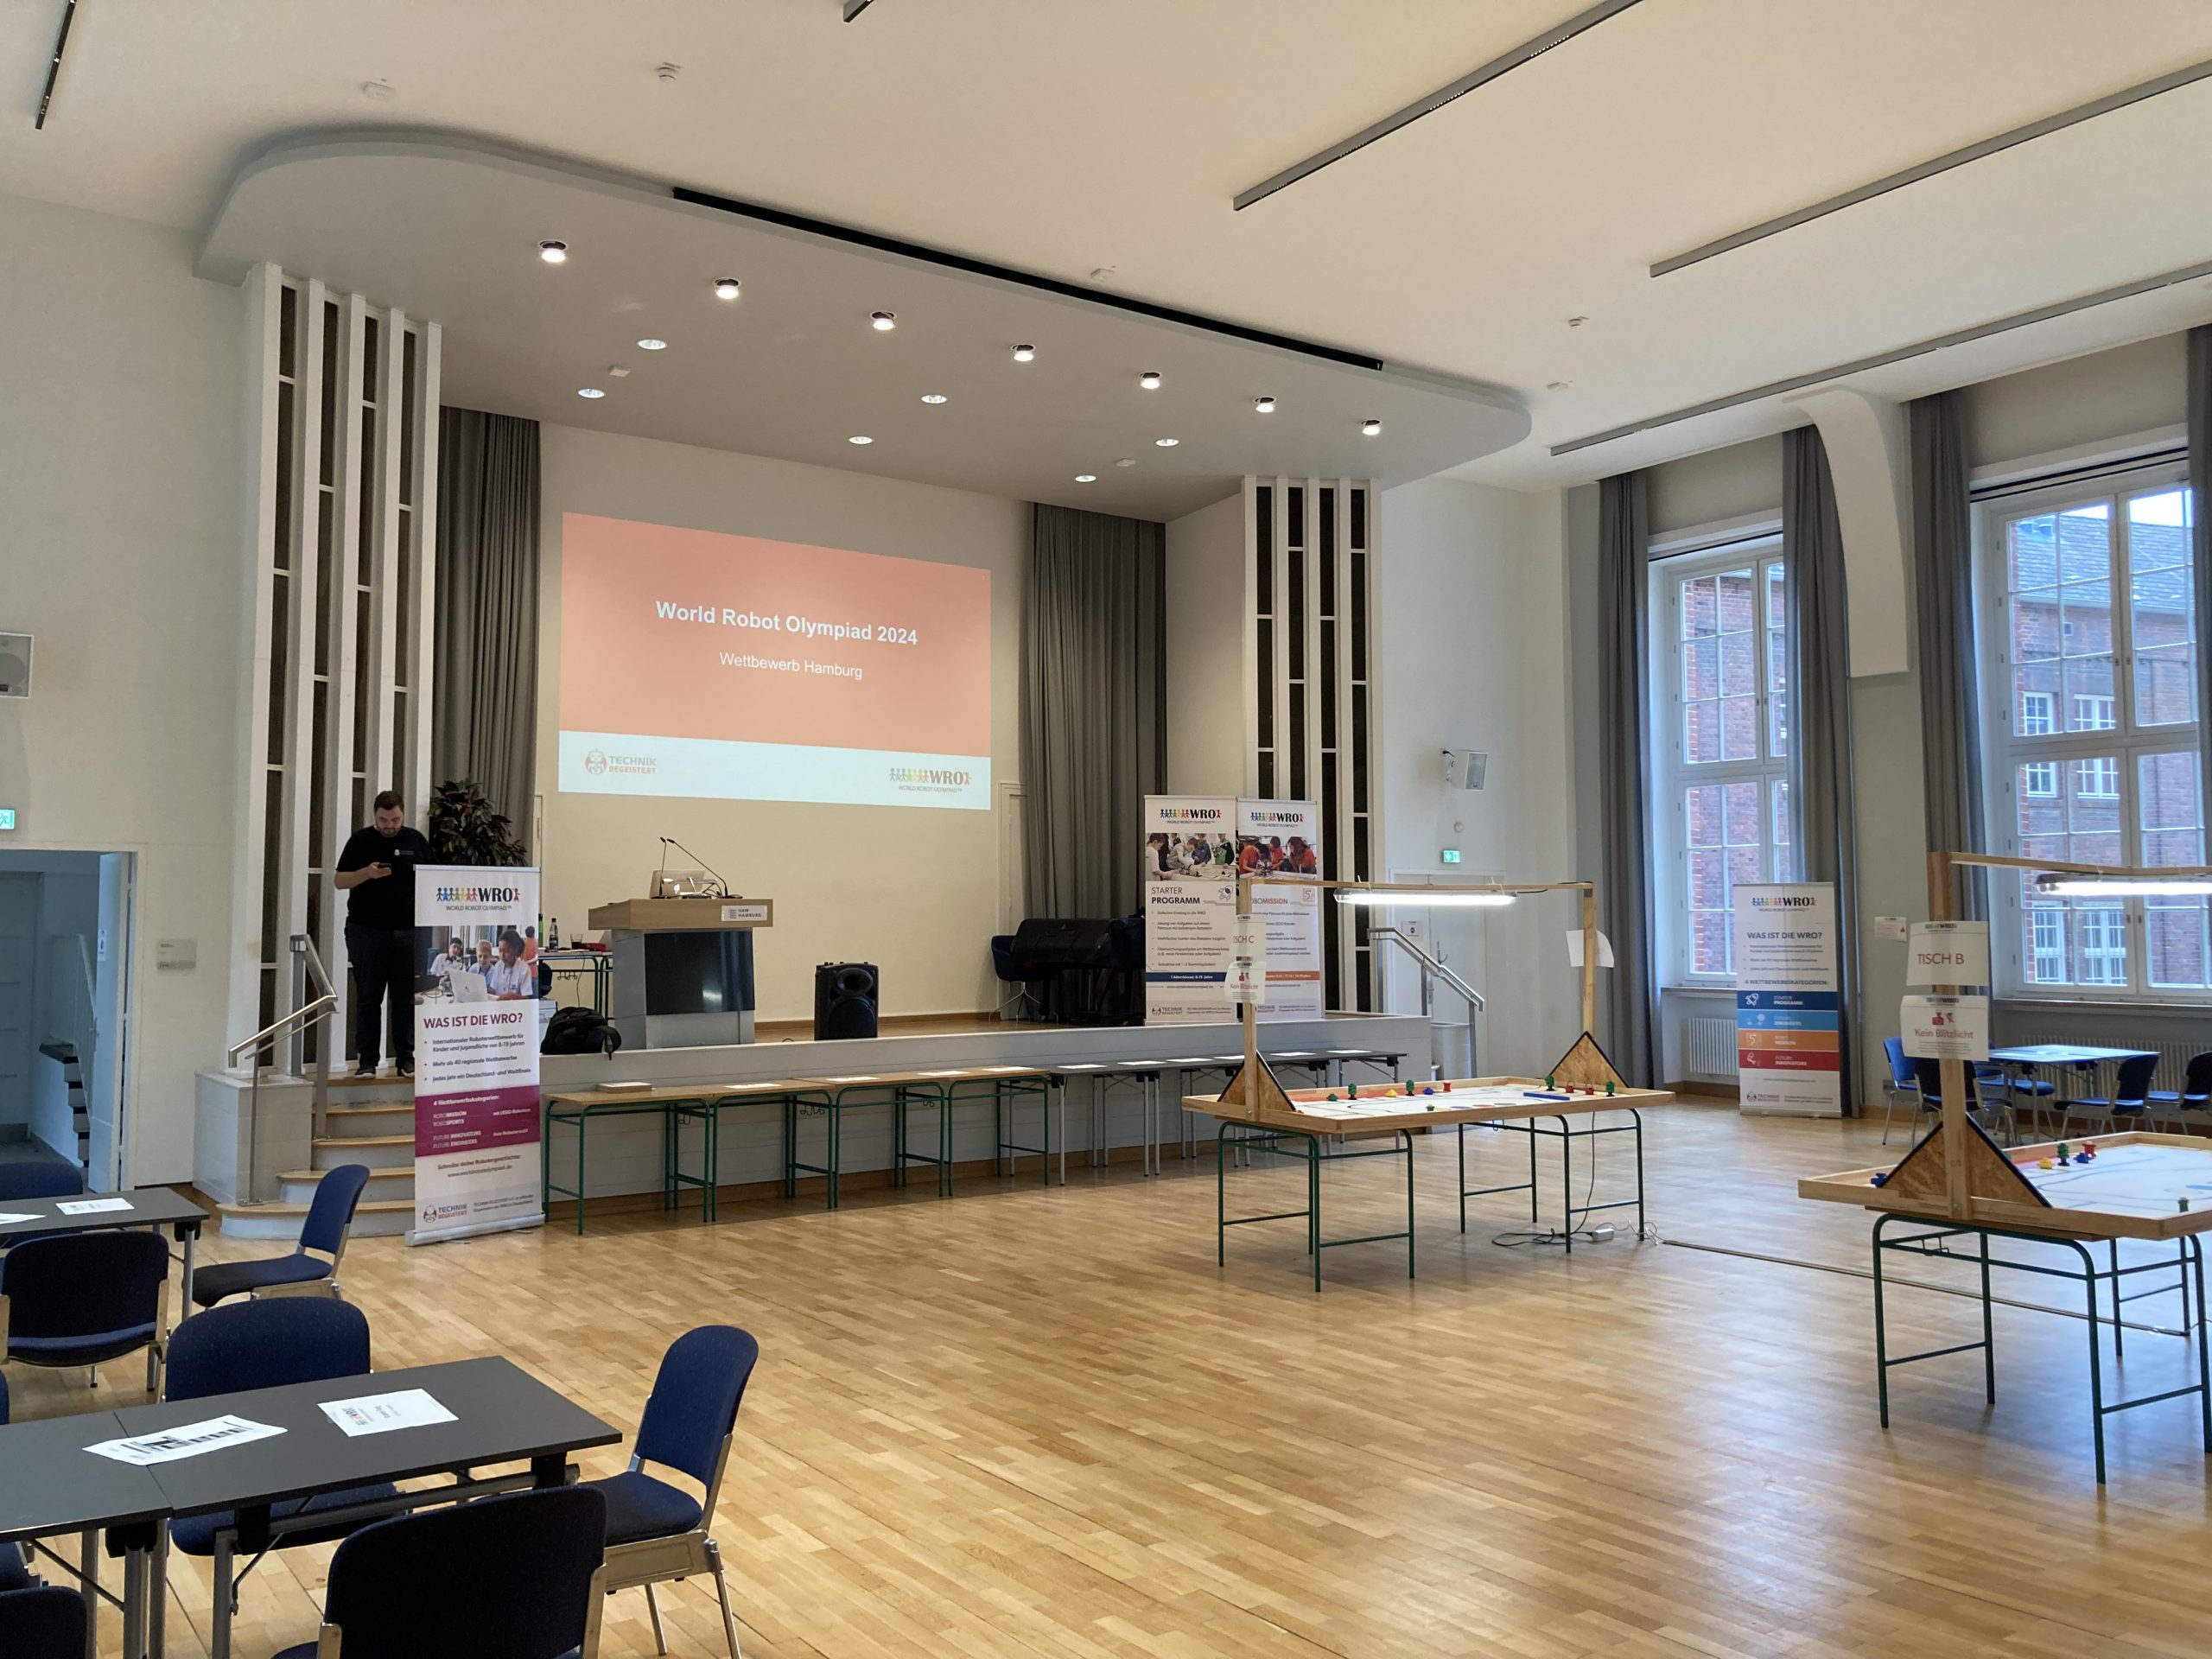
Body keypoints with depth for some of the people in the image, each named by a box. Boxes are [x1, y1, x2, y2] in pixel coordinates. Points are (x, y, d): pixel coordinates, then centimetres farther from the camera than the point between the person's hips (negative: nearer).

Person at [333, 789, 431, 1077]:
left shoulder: (416, 840, 8)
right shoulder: (361, 840, 3)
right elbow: (340, 881, 3)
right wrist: (367, 873, -16)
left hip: (408, 931, 1)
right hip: (367, 931, -1)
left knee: (406, 1000, 3)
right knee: (368, 999, 2)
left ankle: (406, 1059, 8)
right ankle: (367, 1062, 7)